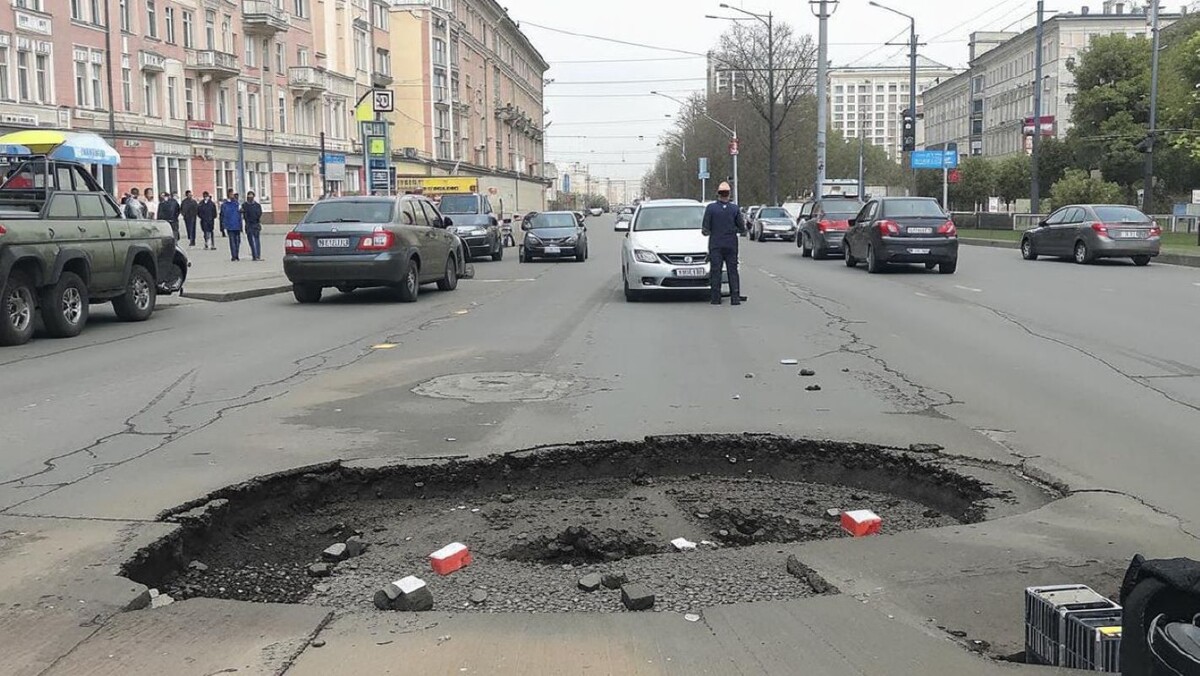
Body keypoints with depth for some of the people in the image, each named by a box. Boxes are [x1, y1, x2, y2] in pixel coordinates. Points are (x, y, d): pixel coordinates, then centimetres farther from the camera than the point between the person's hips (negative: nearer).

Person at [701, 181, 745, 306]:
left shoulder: (710, 208, -7)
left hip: (715, 245, -1)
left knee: (715, 271, 4)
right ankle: (735, 298, 2)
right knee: (733, 271, 6)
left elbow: (705, 229, -6)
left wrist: (706, 232, 15)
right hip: (731, 245, 1)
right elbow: (742, 228, 3)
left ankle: (716, 298, 2)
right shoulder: (735, 208, -2)